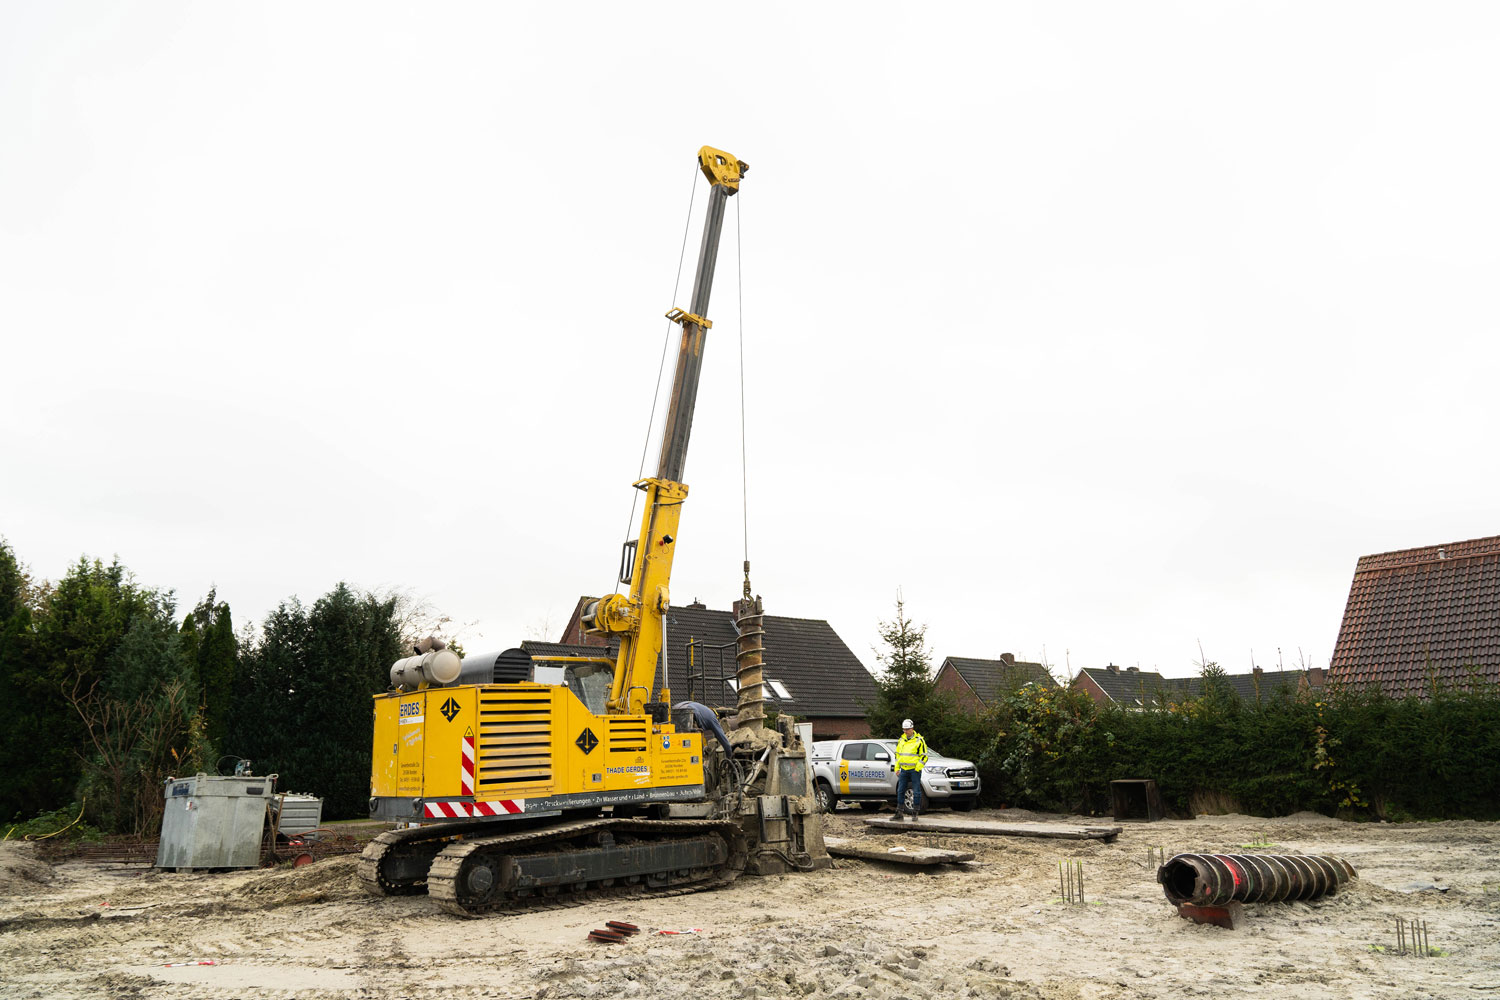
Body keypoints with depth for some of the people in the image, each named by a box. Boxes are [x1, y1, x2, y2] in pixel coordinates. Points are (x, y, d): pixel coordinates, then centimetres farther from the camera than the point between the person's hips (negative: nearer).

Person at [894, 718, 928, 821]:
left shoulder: (919, 740, -5)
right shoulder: (901, 740, 12)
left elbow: (924, 756, -5)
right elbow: (897, 754, 20)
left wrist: (917, 768, -12)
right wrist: (897, 768, 13)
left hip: (915, 770, -5)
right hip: (904, 770, 5)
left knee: (916, 792, -2)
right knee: (900, 791, 5)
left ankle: (915, 813, 6)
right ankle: (899, 813, 11)